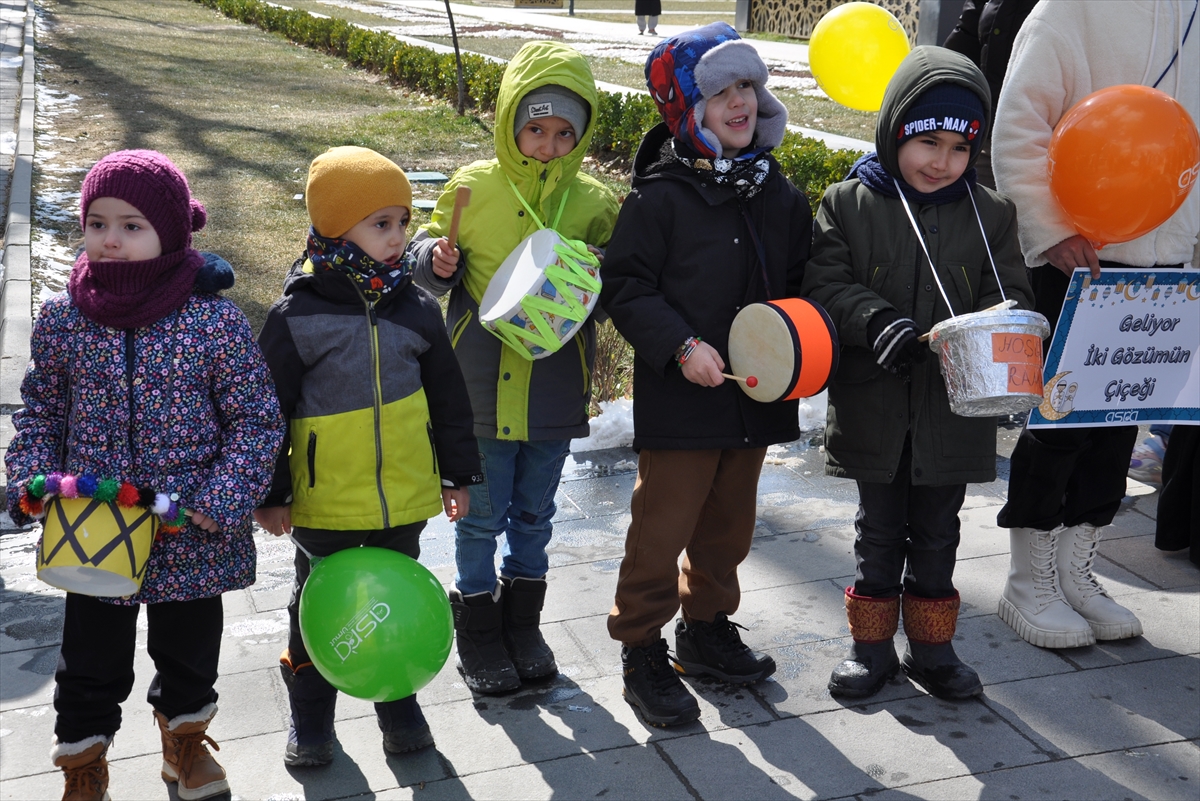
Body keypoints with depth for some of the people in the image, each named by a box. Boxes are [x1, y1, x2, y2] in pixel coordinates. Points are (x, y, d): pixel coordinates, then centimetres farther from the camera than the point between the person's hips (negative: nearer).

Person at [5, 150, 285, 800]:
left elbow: (258, 419, -10)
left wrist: (219, 503, -18)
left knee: (190, 652, 21)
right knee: (91, 663, 16)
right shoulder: (61, 319, -5)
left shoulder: (215, 320, -15)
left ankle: (185, 740, 49)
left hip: (192, 537, -1)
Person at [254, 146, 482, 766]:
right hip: (324, 502, -3)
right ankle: (310, 712, 35)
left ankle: (398, 700, 38)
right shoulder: (295, 315, -14)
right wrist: (269, 495, -4)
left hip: (404, 496, 3)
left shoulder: (416, 309, -2)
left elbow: (447, 397, 7)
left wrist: (457, 474, 10)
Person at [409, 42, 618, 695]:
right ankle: (478, 634, 28)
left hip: (555, 391, 2)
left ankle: (522, 623, 36)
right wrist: (435, 262, -18)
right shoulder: (473, 187, -6)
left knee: (534, 514, 17)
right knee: (481, 515, 9)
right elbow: (426, 254, 5)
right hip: (482, 388, -2)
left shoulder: (594, 203, -2)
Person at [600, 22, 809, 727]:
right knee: (662, 529, 0)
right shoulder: (660, 198, -11)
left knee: (729, 523, 19)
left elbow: (802, 285, 16)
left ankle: (707, 627, 38)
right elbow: (626, 286, -10)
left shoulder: (781, 197, 7)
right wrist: (681, 345, -21)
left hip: (756, 397, 6)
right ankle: (643, 652, 16)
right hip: (679, 400, -6)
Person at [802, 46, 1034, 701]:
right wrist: (877, 322, -27)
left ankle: (930, 645, 31)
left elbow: (1010, 293, 3)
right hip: (874, 407, -1)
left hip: (954, 408, 2)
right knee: (879, 530, 12)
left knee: (937, 531, 14)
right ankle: (872, 643, 28)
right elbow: (825, 284, -9)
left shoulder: (989, 214, 2)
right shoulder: (846, 204, -5)